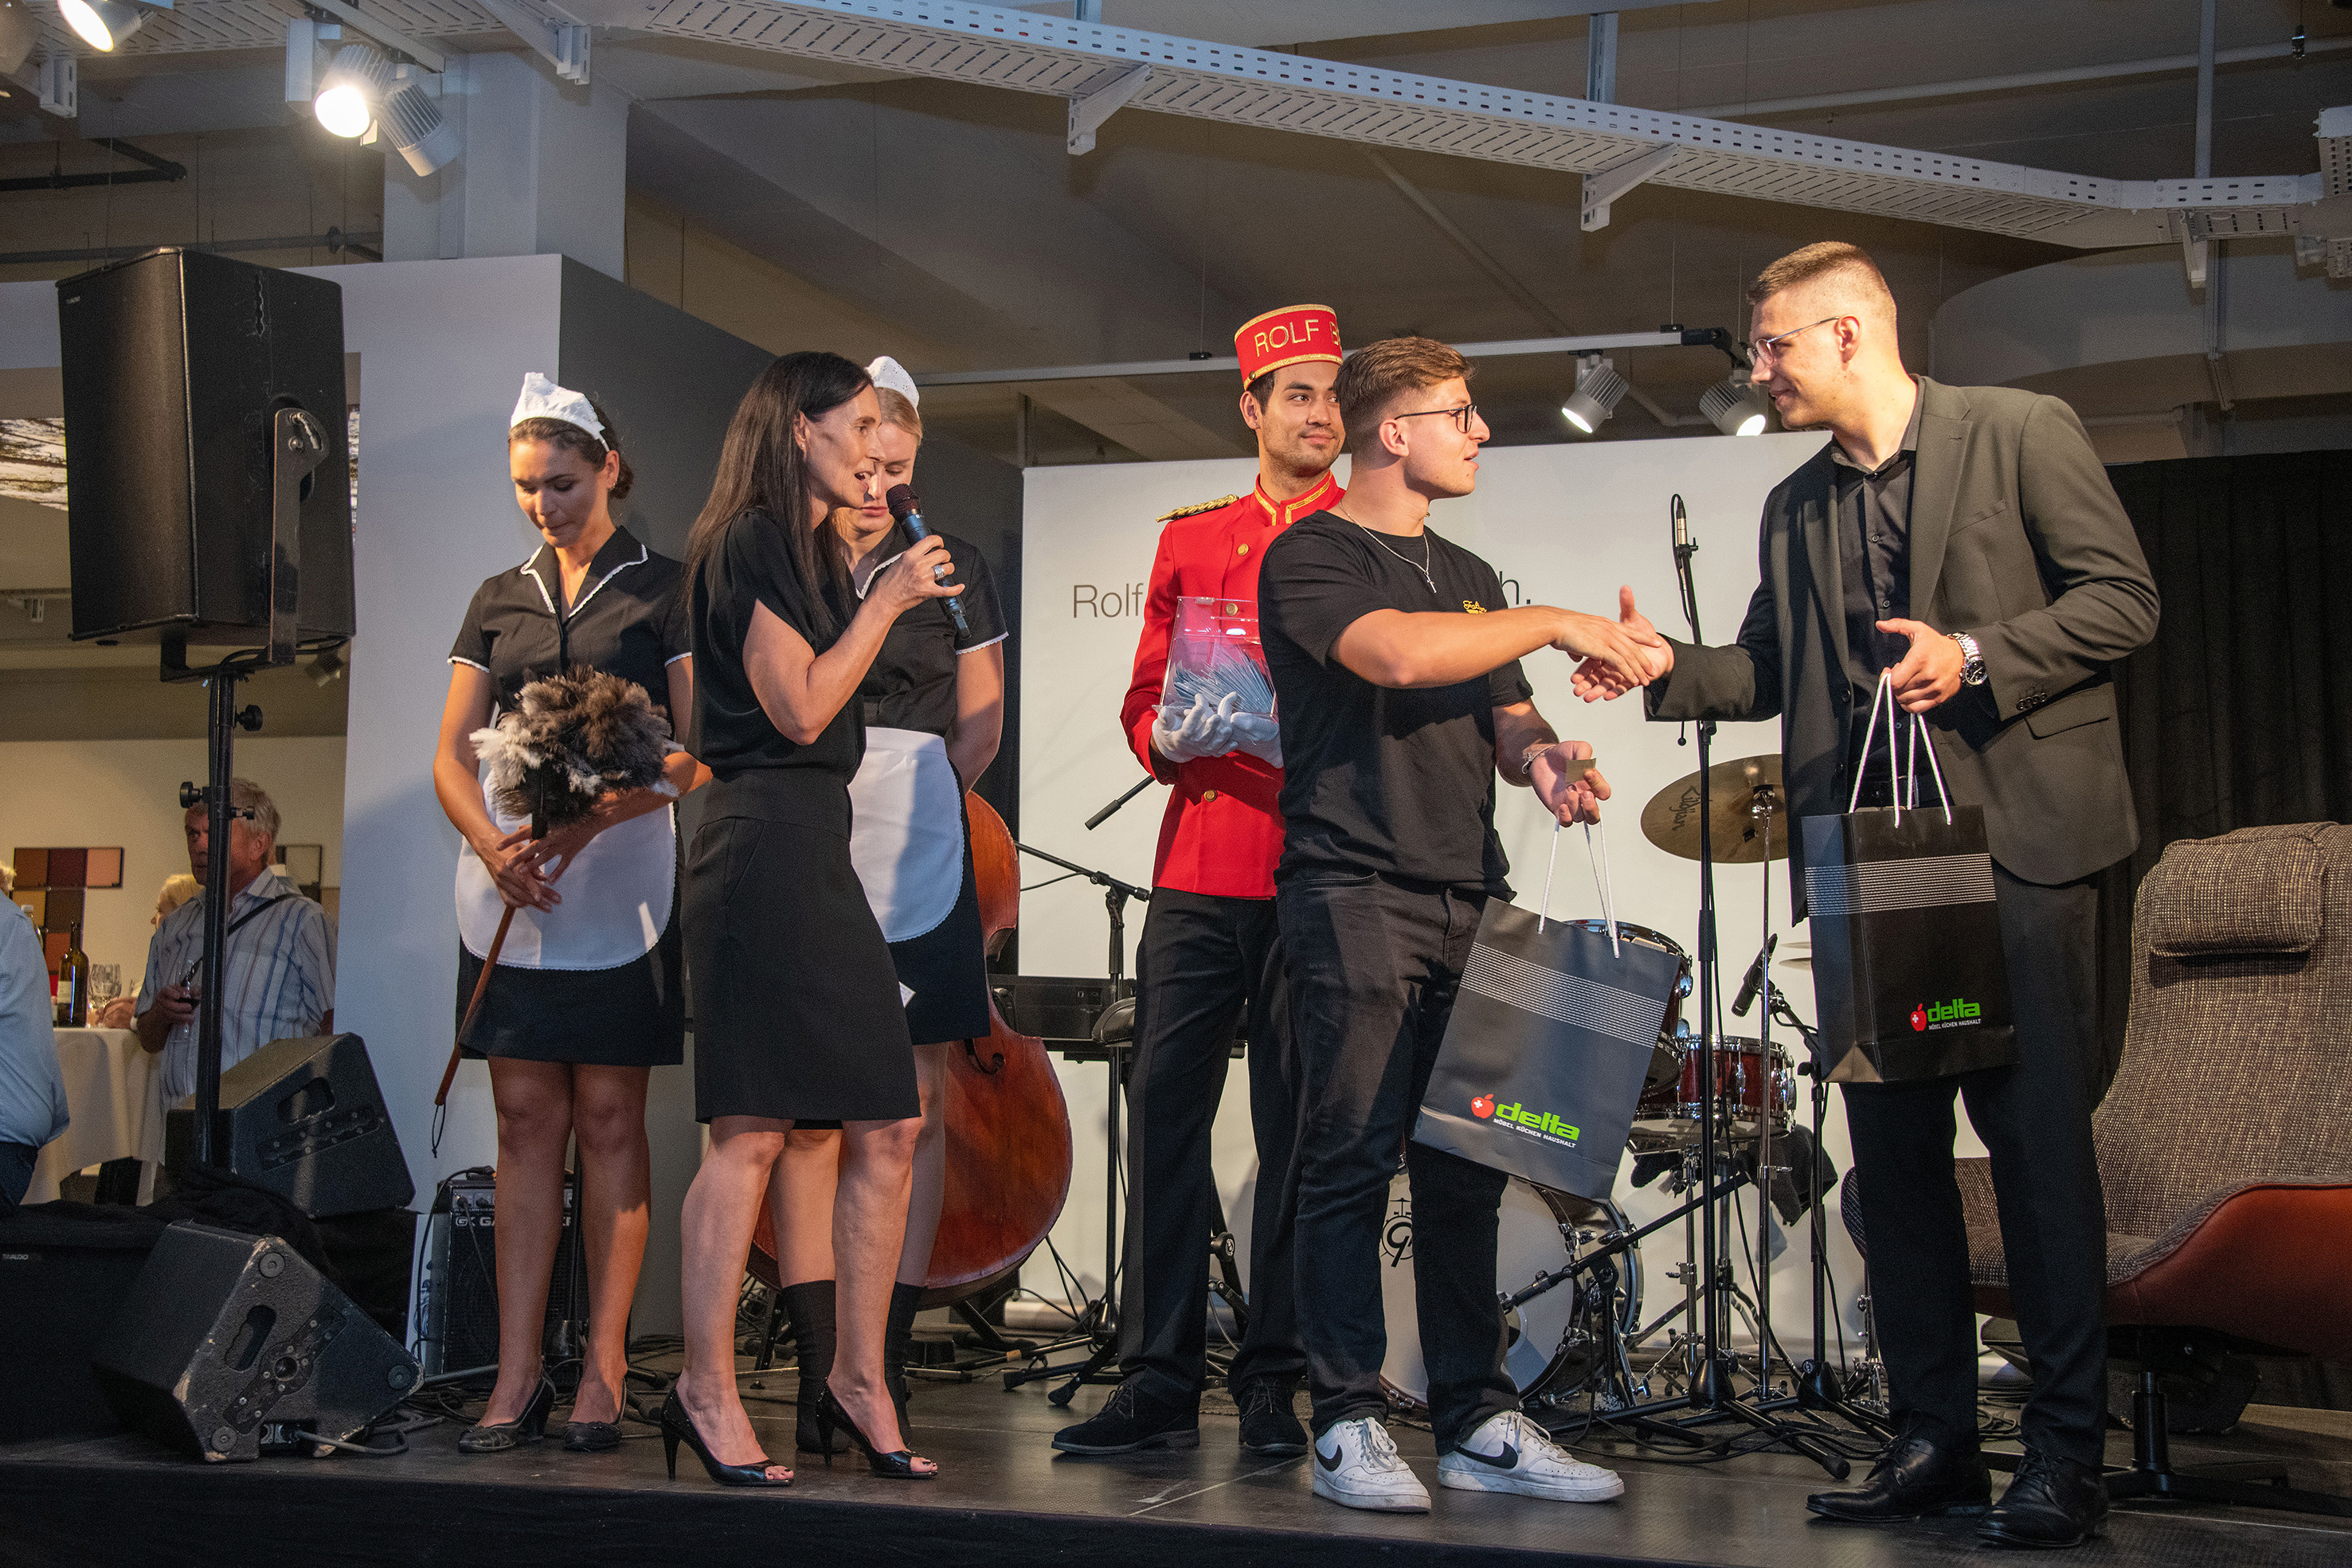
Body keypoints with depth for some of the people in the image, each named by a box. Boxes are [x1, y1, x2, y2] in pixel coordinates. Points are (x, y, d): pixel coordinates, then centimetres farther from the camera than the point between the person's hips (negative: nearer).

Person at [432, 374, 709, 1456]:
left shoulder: (664, 589, 4)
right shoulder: (498, 602, 16)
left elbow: (698, 752, -5)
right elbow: (450, 756, 12)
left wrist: (586, 820, -18)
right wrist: (490, 840, -9)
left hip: (619, 881, -4)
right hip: (507, 883, 4)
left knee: (608, 1119, -2)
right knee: (525, 1122, 3)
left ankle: (605, 1367, 3)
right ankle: (518, 1376, 5)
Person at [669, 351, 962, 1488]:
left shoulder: (814, 552, 23)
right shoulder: (748, 542, -6)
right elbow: (799, 708, -13)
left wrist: (900, 594, 21)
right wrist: (889, 599, -6)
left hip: (820, 854, 10)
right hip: (762, 847, -10)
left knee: (888, 1127, 5)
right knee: (751, 1128, -9)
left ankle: (857, 1382, 12)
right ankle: (705, 1391, 0)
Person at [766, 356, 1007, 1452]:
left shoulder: (952, 571, 9)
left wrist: (903, 812, 8)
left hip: (918, 870, 2)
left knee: (916, 1115, -1)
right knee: (810, 1116, -4)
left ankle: (886, 1363, 6)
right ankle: (819, 1372, 0)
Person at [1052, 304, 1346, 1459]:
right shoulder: (1190, 541, 16)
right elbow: (1145, 701, 16)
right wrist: (1172, 736, -6)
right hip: (1198, 872, 3)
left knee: (1296, 1131, 2)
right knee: (1164, 1115, 0)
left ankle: (1272, 1385, 12)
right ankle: (1159, 1384, 8)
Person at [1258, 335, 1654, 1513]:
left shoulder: (1469, 578, 24)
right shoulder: (1310, 556, 0)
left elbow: (1501, 717, 20)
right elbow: (1392, 653, -18)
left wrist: (1539, 755, -3)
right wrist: (1551, 623, -10)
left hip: (1466, 898, 7)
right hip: (1352, 891, -6)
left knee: (1464, 1171, 6)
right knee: (1352, 1163, -7)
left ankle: (1477, 1425, 10)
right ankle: (1347, 1426, -1)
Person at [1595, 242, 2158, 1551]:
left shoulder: (2022, 433, 1)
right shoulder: (1796, 507, 18)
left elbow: (2125, 600, -4)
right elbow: (1769, 672, 18)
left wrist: (1976, 656, -15)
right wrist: (1667, 667, 1)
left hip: (2016, 840, -5)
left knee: (2038, 1139, -5)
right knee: (1893, 1149, 5)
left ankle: (2068, 1455, 3)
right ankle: (1935, 1442, 13)